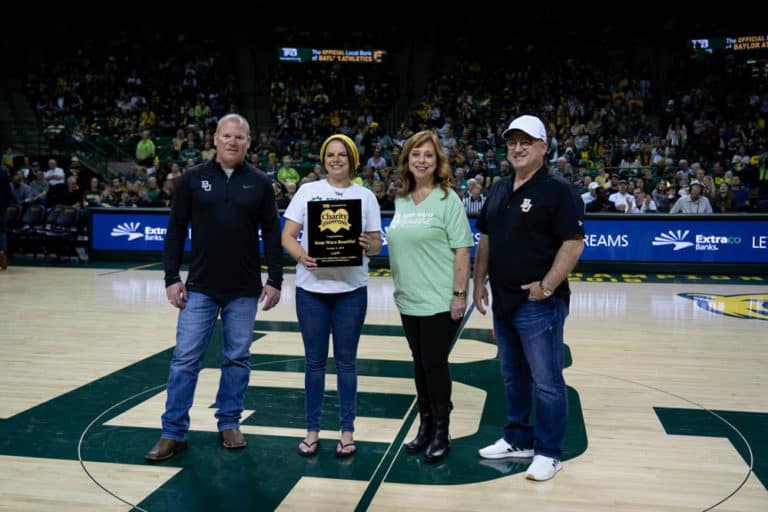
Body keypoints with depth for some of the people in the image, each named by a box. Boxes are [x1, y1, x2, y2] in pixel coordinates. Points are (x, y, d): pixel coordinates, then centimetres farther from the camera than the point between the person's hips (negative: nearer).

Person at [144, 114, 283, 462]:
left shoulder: (259, 183, 3)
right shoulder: (193, 179, 1)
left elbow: (272, 234, 3)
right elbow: (176, 230, 2)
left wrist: (274, 281, -2)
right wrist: (172, 278, -2)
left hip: (244, 290, 1)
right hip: (200, 288, 0)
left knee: (237, 358, 9)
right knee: (185, 358, 1)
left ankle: (229, 423, 25)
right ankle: (173, 432, 12)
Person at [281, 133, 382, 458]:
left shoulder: (365, 196, 6)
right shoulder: (307, 191, 5)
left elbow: (376, 243, 4)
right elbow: (287, 236, 1)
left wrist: (367, 246, -19)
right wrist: (300, 255, -19)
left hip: (351, 289, 0)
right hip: (311, 288, 0)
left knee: (346, 361, 8)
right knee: (314, 361, 8)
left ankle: (347, 431, 19)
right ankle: (312, 430, 20)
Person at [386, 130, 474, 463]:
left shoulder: (447, 199, -8)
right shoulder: (401, 201, 10)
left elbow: (462, 250, -11)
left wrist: (459, 294, -16)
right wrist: (399, 286, 15)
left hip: (439, 301, -6)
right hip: (408, 300, 6)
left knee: (435, 363, 1)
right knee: (419, 363, 14)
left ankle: (441, 432, 17)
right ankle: (425, 426, 28)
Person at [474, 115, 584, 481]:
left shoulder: (559, 190, -10)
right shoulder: (499, 190, 12)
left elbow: (573, 243, -15)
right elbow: (485, 239, 19)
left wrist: (547, 286, -19)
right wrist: (479, 280, 13)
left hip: (539, 303, -7)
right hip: (503, 301, 8)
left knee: (546, 381, 2)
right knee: (513, 376, 18)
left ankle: (548, 452, 15)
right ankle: (518, 439, 32)